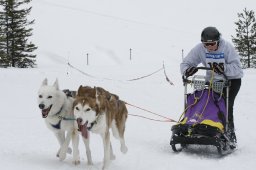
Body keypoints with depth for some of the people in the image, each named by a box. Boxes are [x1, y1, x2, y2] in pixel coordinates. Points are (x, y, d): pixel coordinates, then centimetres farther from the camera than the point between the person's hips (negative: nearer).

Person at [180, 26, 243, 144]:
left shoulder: (227, 47, -23)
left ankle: (230, 132, -10)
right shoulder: (199, 49, -14)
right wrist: (187, 70, -33)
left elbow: (237, 67, -27)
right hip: (213, 80, 4)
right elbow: (185, 63, -10)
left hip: (232, 79, -4)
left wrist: (223, 68, -45)